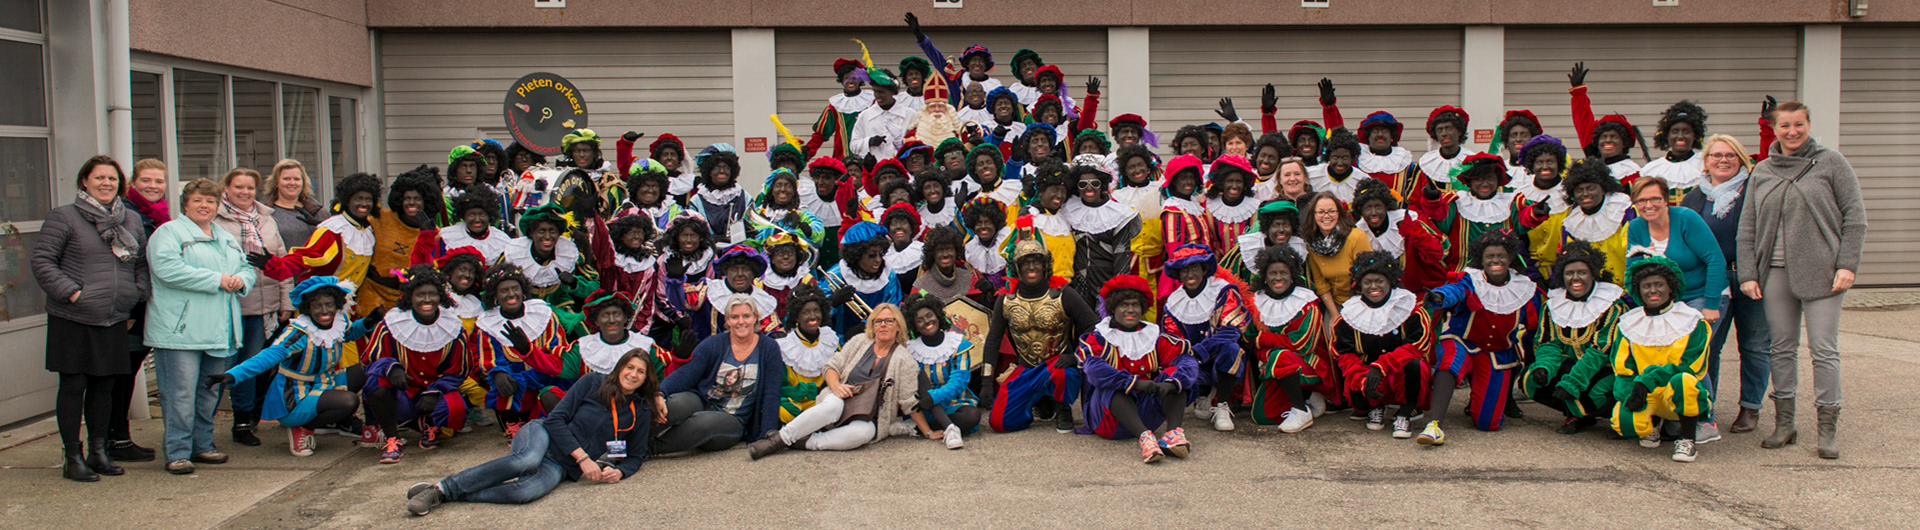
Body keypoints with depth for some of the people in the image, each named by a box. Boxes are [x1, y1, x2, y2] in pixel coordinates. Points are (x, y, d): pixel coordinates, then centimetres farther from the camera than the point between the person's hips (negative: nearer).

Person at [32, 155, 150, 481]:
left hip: (115, 321, 5)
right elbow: (42, 261, -6)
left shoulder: (132, 219, 12)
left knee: (105, 385, 12)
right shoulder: (64, 217, -4)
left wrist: (139, 297, 7)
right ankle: (73, 458, 9)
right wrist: (71, 292, -14)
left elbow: (142, 263, 20)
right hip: (72, 320, -5)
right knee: (73, 386, 0)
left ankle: (98, 451, 23)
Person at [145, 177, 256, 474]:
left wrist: (240, 280, -4)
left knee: (210, 393, 13)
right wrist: (216, 280, -17)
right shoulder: (169, 232, -2)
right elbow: (168, 268, -18)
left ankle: (202, 446, 22)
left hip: (219, 332, 7)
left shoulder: (227, 239, 22)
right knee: (181, 393, -8)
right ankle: (178, 453, -3)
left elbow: (247, 268, 21)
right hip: (180, 330, -7)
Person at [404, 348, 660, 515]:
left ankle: (445, 494, -31)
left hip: (562, 468, 1)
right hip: (542, 436, -1)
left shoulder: (641, 412, 14)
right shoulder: (593, 383, 7)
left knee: (531, 489, -36)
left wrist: (619, 471, -6)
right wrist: (582, 457, -11)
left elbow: (636, 455, 19)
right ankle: (442, 486, -33)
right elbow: (557, 419, 0)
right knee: (528, 460, -41)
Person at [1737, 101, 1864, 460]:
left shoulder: (1831, 163, 3)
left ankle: (1827, 429, 3)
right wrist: (1747, 273, 3)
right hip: (1775, 272, 3)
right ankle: (1783, 423, 13)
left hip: (1821, 272, -3)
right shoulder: (1762, 172, 12)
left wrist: (1847, 265, -7)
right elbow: (1747, 227, 11)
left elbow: (1855, 217, 1)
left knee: (1823, 350, -3)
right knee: (1782, 348, 6)